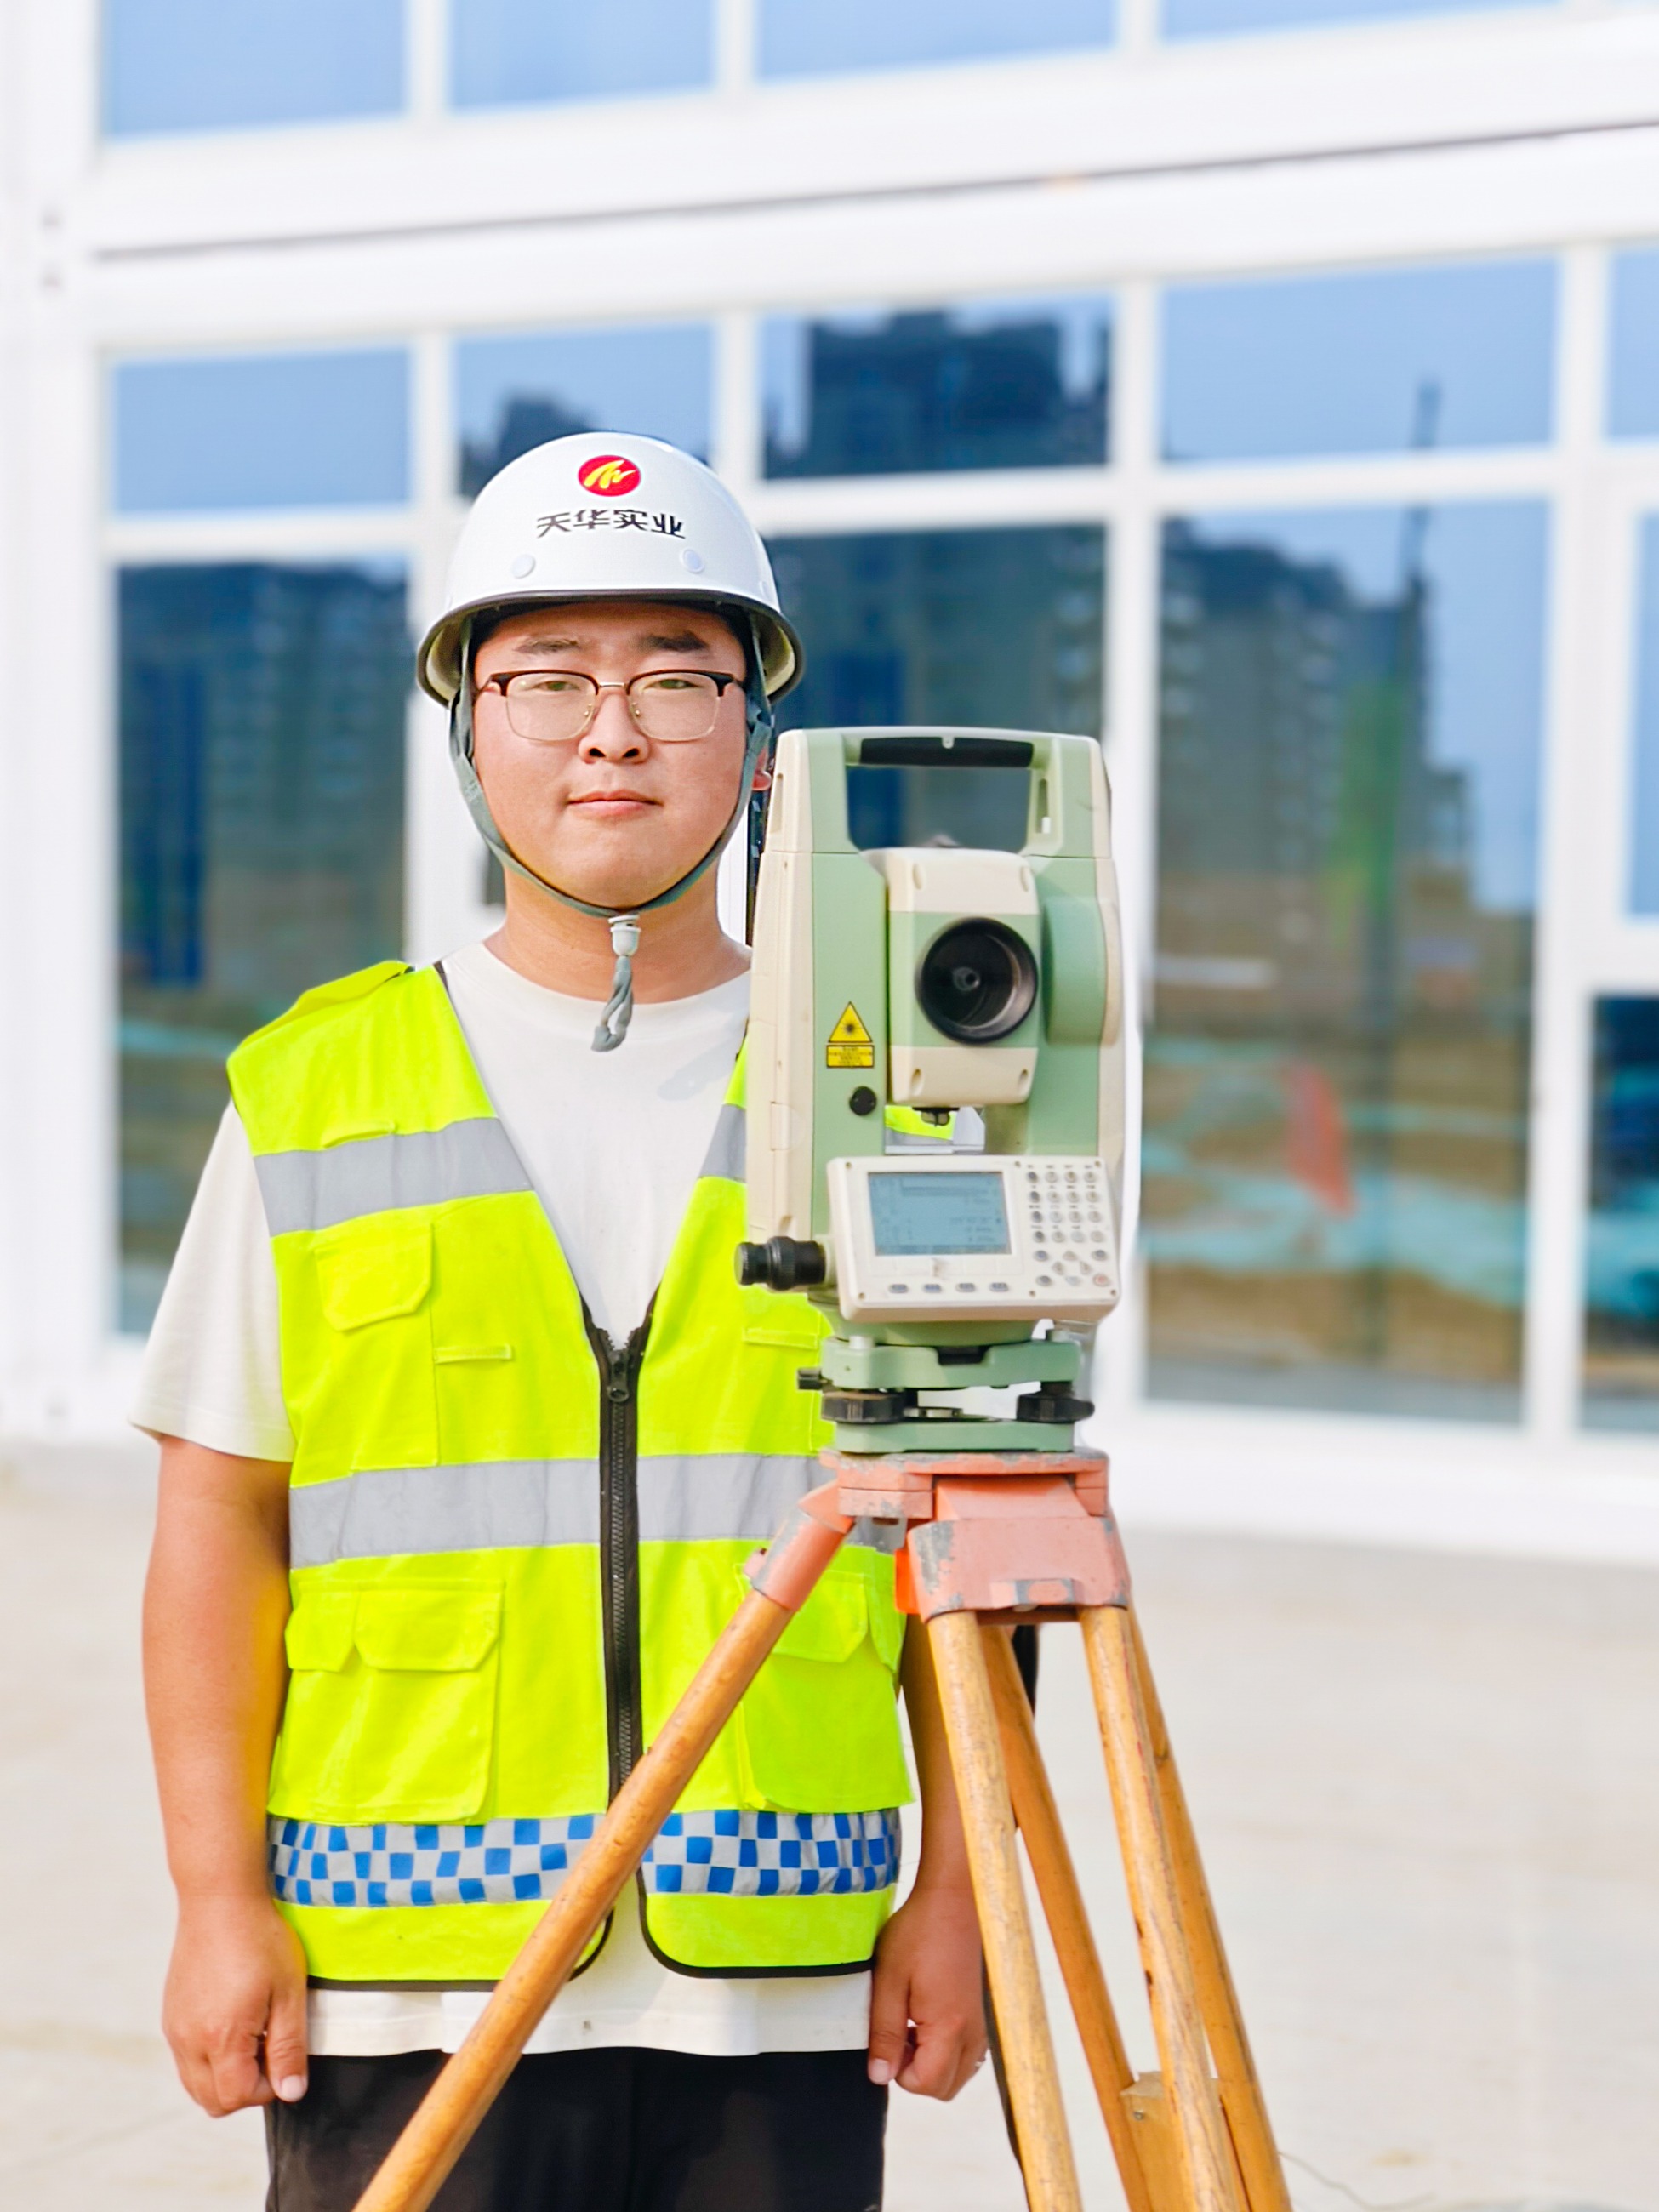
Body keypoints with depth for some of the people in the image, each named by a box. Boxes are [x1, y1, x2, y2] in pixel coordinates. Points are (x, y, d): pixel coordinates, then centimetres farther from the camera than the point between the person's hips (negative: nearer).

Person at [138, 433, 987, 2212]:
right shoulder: (313, 1096, 5)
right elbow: (220, 1532, 6)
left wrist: (956, 1887, 2)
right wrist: (218, 1897, -1)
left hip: (781, 1986, 1)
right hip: (404, 1978, 0)